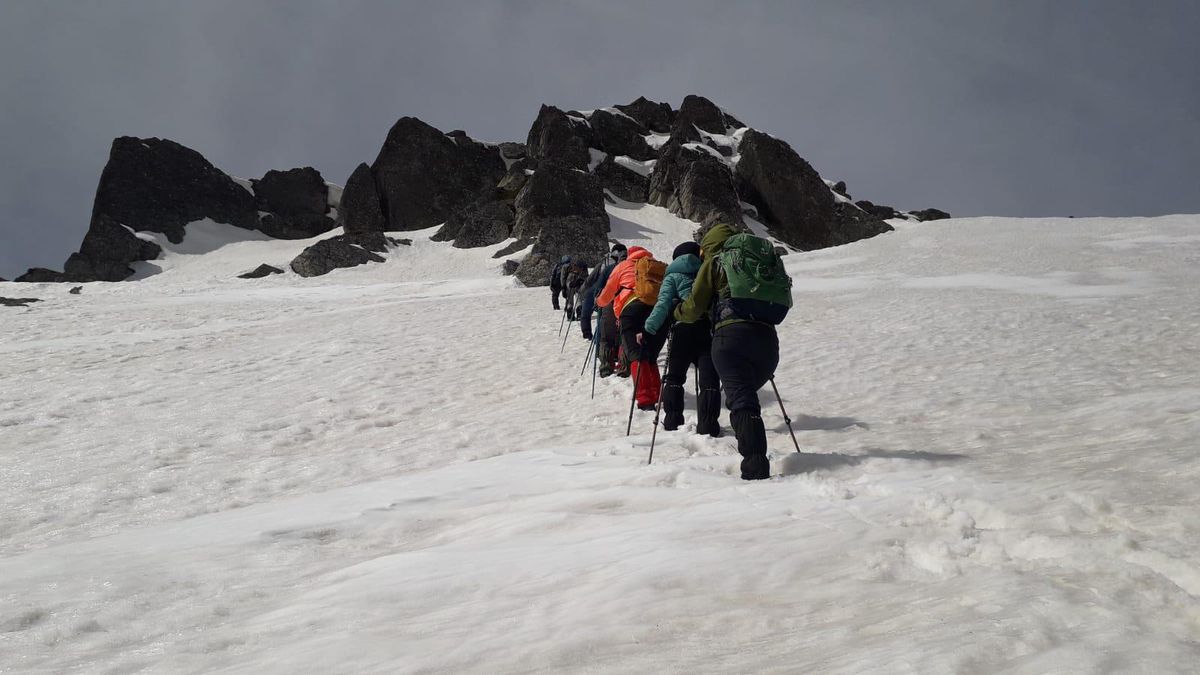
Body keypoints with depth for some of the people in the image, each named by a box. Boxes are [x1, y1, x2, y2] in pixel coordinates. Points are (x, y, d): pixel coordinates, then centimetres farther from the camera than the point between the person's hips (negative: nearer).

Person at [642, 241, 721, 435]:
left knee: (674, 377, 14)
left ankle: (672, 421, 10)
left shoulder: (673, 277, 12)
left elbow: (663, 304, -3)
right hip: (710, 329, 1)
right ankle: (708, 425, -11)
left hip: (683, 331, -1)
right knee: (709, 380, -1)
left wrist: (649, 329, -7)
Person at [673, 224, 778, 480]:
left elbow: (694, 307, 11)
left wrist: (678, 312, 31)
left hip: (731, 334, -5)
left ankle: (755, 468, -26)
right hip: (767, 337, 5)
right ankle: (754, 457, 15)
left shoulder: (713, 263, 13)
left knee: (741, 401, -12)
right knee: (746, 394, 21)